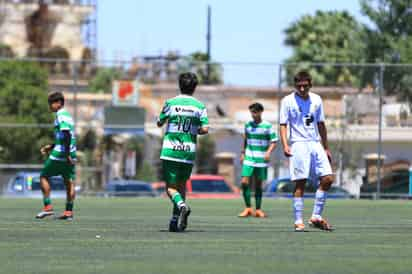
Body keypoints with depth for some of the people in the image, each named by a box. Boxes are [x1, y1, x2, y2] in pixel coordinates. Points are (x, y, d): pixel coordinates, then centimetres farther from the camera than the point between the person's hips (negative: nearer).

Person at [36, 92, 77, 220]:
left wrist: (67, 154, -25)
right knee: (69, 182, 5)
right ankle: (69, 212, 3)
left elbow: (66, 135, -23)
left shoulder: (61, 116, -11)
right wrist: (51, 147, 23)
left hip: (60, 154, -9)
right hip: (70, 155, 9)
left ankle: (48, 207, -1)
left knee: (44, 176, 4)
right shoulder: (68, 115, 17)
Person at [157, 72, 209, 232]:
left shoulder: (170, 103, -2)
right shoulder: (200, 106, 1)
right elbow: (205, 129, -6)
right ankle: (176, 220, 15)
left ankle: (181, 205, -31)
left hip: (170, 152, -2)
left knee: (170, 187, 0)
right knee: (182, 185, 18)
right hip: (189, 152, 2)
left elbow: (159, 123, 8)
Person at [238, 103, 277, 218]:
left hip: (261, 160, -2)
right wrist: (243, 153, 16)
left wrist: (268, 152, -17)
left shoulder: (267, 126, -3)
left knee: (258, 184, 3)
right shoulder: (248, 125, 8)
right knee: (244, 182, -10)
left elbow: (274, 142, -2)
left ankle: (258, 210, 12)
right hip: (249, 158, 2)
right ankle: (248, 208, -2)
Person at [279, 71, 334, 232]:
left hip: (315, 144, 5)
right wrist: (285, 145, -17)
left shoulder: (316, 100, 11)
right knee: (300, 183, -7)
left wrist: (326, 148, 18)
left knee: (327, 179, -4)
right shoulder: (288, 101, -2)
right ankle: (298, 221, -3)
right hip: (298, 145, -5)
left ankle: (316, 217, 5)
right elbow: (283, 125, -4)